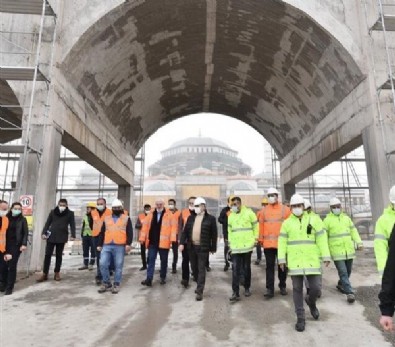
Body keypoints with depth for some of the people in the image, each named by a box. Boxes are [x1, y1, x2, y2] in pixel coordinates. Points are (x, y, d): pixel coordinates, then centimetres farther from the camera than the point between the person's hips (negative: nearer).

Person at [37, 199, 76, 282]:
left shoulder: (70, 213, 1)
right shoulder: (53, 212, 6)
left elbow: (72, 225, 0)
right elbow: (47, 223, 8)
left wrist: (73, 235, -10)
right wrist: (44, 233, -2)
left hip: (62, 237, -1)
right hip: (51, 236, 1)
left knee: (59, 255, 7)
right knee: (47, 255, 0)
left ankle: (57, 273, 17)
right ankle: (44, 274, 8)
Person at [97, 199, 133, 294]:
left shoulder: (126, 218, 7)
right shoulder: (106, 219, 15)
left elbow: (129, 232, 0)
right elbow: (102, 233, 17)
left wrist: (128, 244, -11)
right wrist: (99, 244, 11)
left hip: (120, 246, -2)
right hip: (107, 246, 3)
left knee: (118, 266, 2)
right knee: (103, 264, -3)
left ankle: (116, 285, 16)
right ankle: (106, 283, 15)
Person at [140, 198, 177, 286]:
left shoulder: (169, 214, -4)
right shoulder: (151, 214, 6)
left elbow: (173, 226, -9)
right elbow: (145, 226, 6)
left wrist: (172, 239, -17)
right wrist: (142, 238, 1)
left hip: (164, 242, -2)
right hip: (152, 242, 2)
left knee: (164, 260, 10)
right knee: (151, 260, 3)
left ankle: (163, 278, 25)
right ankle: (149, 279, 5)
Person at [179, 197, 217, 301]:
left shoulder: (210, 218, -3)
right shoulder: (191, 217, 9)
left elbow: (214, 234, -2)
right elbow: (185, 231, 8)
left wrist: (213, 248, -1)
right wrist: (182, 243, -3)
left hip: (203, 247, -5)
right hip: (192, 247, 5)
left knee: (201, 269, -3)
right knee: (194, 268, 15)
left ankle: (200, 291, 2)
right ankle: (199, 284, 35)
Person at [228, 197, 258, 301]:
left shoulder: (249, 213, -3)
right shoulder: (231, 216, 8)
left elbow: (256, 226, 2)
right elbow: (229, 231, 13)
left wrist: (255, 239, -1)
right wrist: (230, 243, 10)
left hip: (247, 246, -2)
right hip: (235, 247, 2)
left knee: (246, 268, 11)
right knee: (235, 270, -3)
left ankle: (247, 288, 27)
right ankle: (235, 293, -1)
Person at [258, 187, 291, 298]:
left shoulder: (285, 209, -2)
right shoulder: (264, 211, 5)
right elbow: (261, 225, 5)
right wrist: (261, 239, 4)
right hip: (268, 243, 1)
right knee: (270, 266, 3)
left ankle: (282, 286, 30)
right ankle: (270, 289, 8)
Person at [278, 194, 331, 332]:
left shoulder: (314, 220, 4)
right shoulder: (287, 223, 6)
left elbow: (321, 239, 2)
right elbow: (282, 242, 5)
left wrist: (326, 256, -2)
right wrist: (282, 259, 0)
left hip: (312, 260, 0)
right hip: (294, 261, 0)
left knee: (315, 288, 0)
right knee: (297, 289, 4)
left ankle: (311, 302, 35)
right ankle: (300, 318, 17)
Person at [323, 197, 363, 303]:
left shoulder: (346, 218, 10)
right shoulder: (327, 220, -4)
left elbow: (353, 231, 11)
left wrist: (359, 242, -3)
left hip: (349, 250, 5)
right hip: (336, 251, -5)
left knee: (348, 271, 15)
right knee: (343, 272, -8)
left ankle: (341, 284, 36)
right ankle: (350, 292, -4)